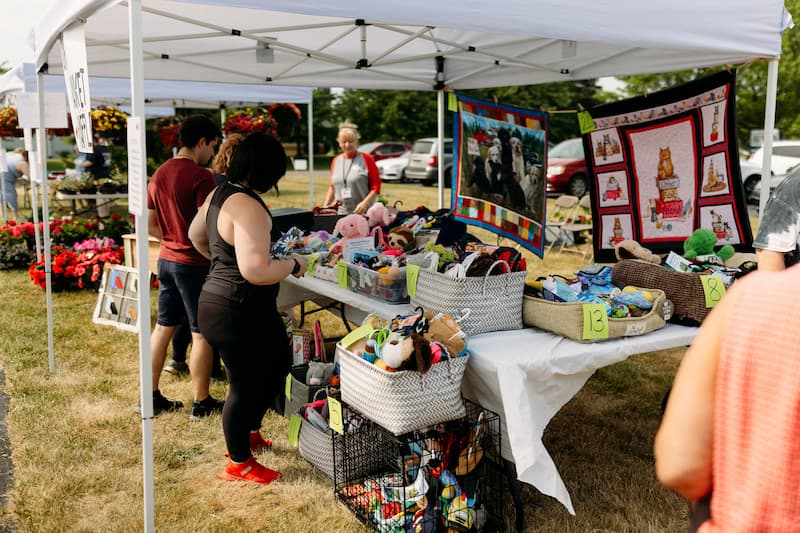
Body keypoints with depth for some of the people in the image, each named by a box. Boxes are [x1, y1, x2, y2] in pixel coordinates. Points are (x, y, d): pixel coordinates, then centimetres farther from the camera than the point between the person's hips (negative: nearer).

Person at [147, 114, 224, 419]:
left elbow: (150, 225, 12)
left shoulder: (159, 175, 8)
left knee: (163, 326, 15)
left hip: (166, 259, 8)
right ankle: (201, 403, 11)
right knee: (201, 333, 2)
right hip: (194, 264, -8)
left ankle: (152, 397, 23)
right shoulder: (201, 177, -17)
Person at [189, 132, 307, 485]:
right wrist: (294, 266, -16)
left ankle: (250, 429, 43)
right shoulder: (248, 207, -25)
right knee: (246, 386, 7)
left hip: (218, 302, 10)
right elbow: (256, 271, -33)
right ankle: (239, 464, 27)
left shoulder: (219, 194, 6)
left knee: (279, 363, 25)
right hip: (238, 313, -10)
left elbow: (195, 235, 23)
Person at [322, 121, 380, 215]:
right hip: (341, 213, 4)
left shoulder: (367, 159, -1)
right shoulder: (336, 161, 14)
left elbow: (376, 187, -4)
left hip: (364, 213, -4)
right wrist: (325, 206, 15)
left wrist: (364, 203, -16)